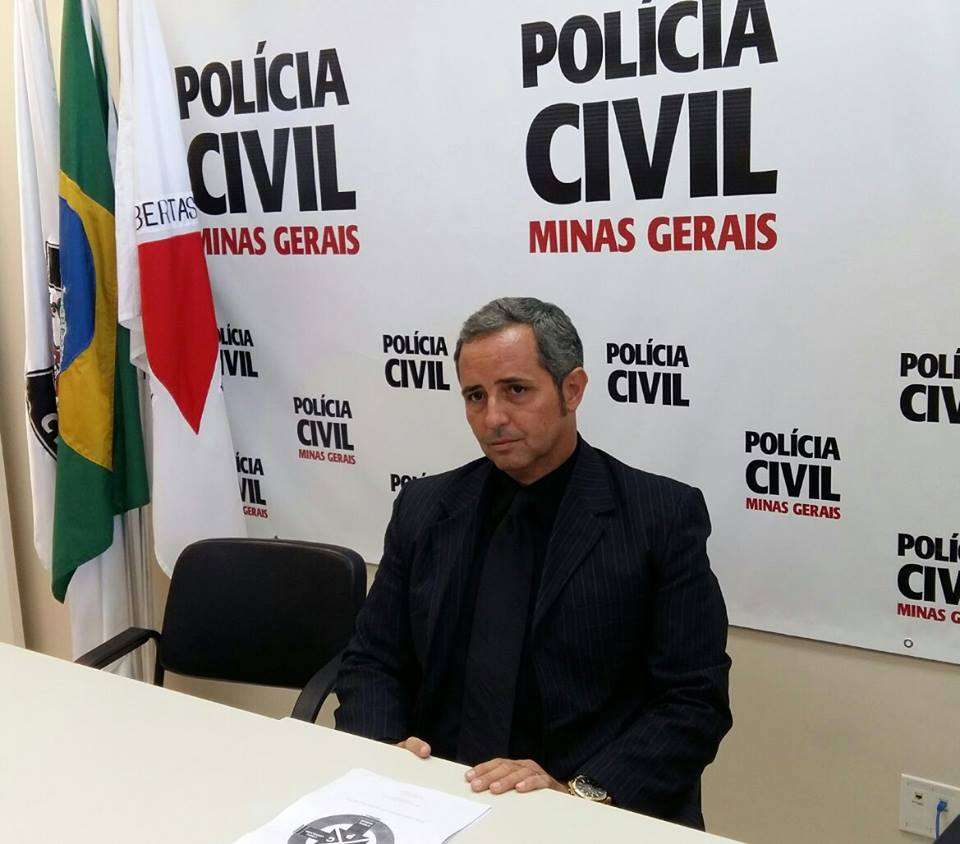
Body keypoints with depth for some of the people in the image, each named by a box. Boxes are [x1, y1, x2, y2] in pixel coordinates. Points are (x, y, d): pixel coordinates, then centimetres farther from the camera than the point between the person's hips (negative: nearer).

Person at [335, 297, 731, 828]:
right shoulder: (424, 509, 6)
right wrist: (386, 753, -10)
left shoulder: (663, 516, -5)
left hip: (603, 812, -2)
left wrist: (580, 794, -19)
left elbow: (696, 702, -6)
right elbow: (371, 662, 9)